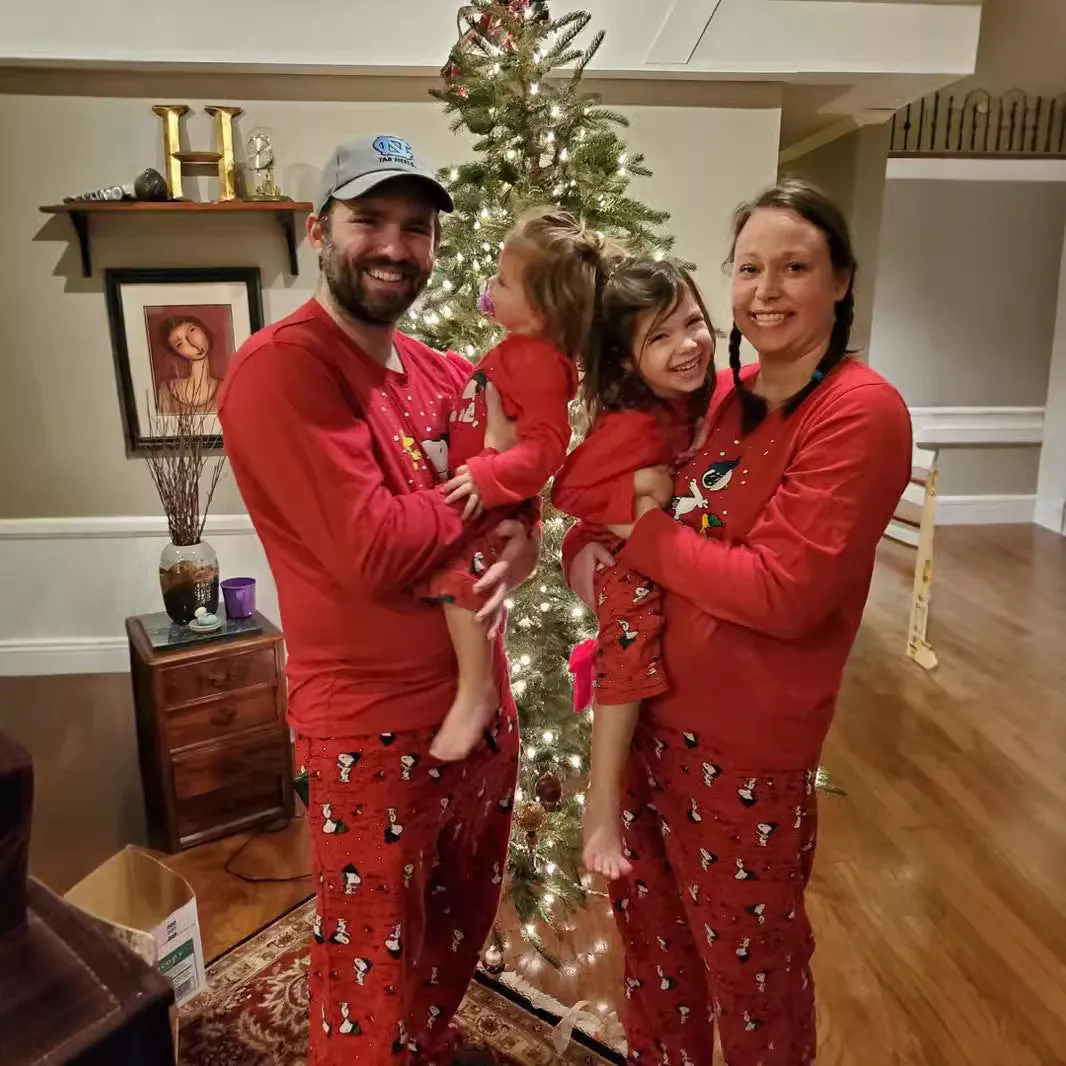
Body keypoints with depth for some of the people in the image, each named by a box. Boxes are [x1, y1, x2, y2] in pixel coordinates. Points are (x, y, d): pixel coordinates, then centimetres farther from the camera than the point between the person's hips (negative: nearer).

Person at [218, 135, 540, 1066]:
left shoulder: (445, 376, 6)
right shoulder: (280, 368, -17)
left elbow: (505, 518, 8)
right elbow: (372, 551, -26)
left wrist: (514, 554, -16)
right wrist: (491, 466, -13)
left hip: (482, 705, 8)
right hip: (373, 730, -7)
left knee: (462, 931, 28)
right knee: (373, 985, 14)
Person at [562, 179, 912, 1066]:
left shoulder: (861, 411, -17)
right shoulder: (723, 397, 4)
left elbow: (784, 592, -25)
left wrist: (638, 531, -17)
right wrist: (584, 546, -11)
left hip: (747, 740, -7)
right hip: (650, 711, 7)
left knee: (748, 962, 18)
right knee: (650, 927, 26)